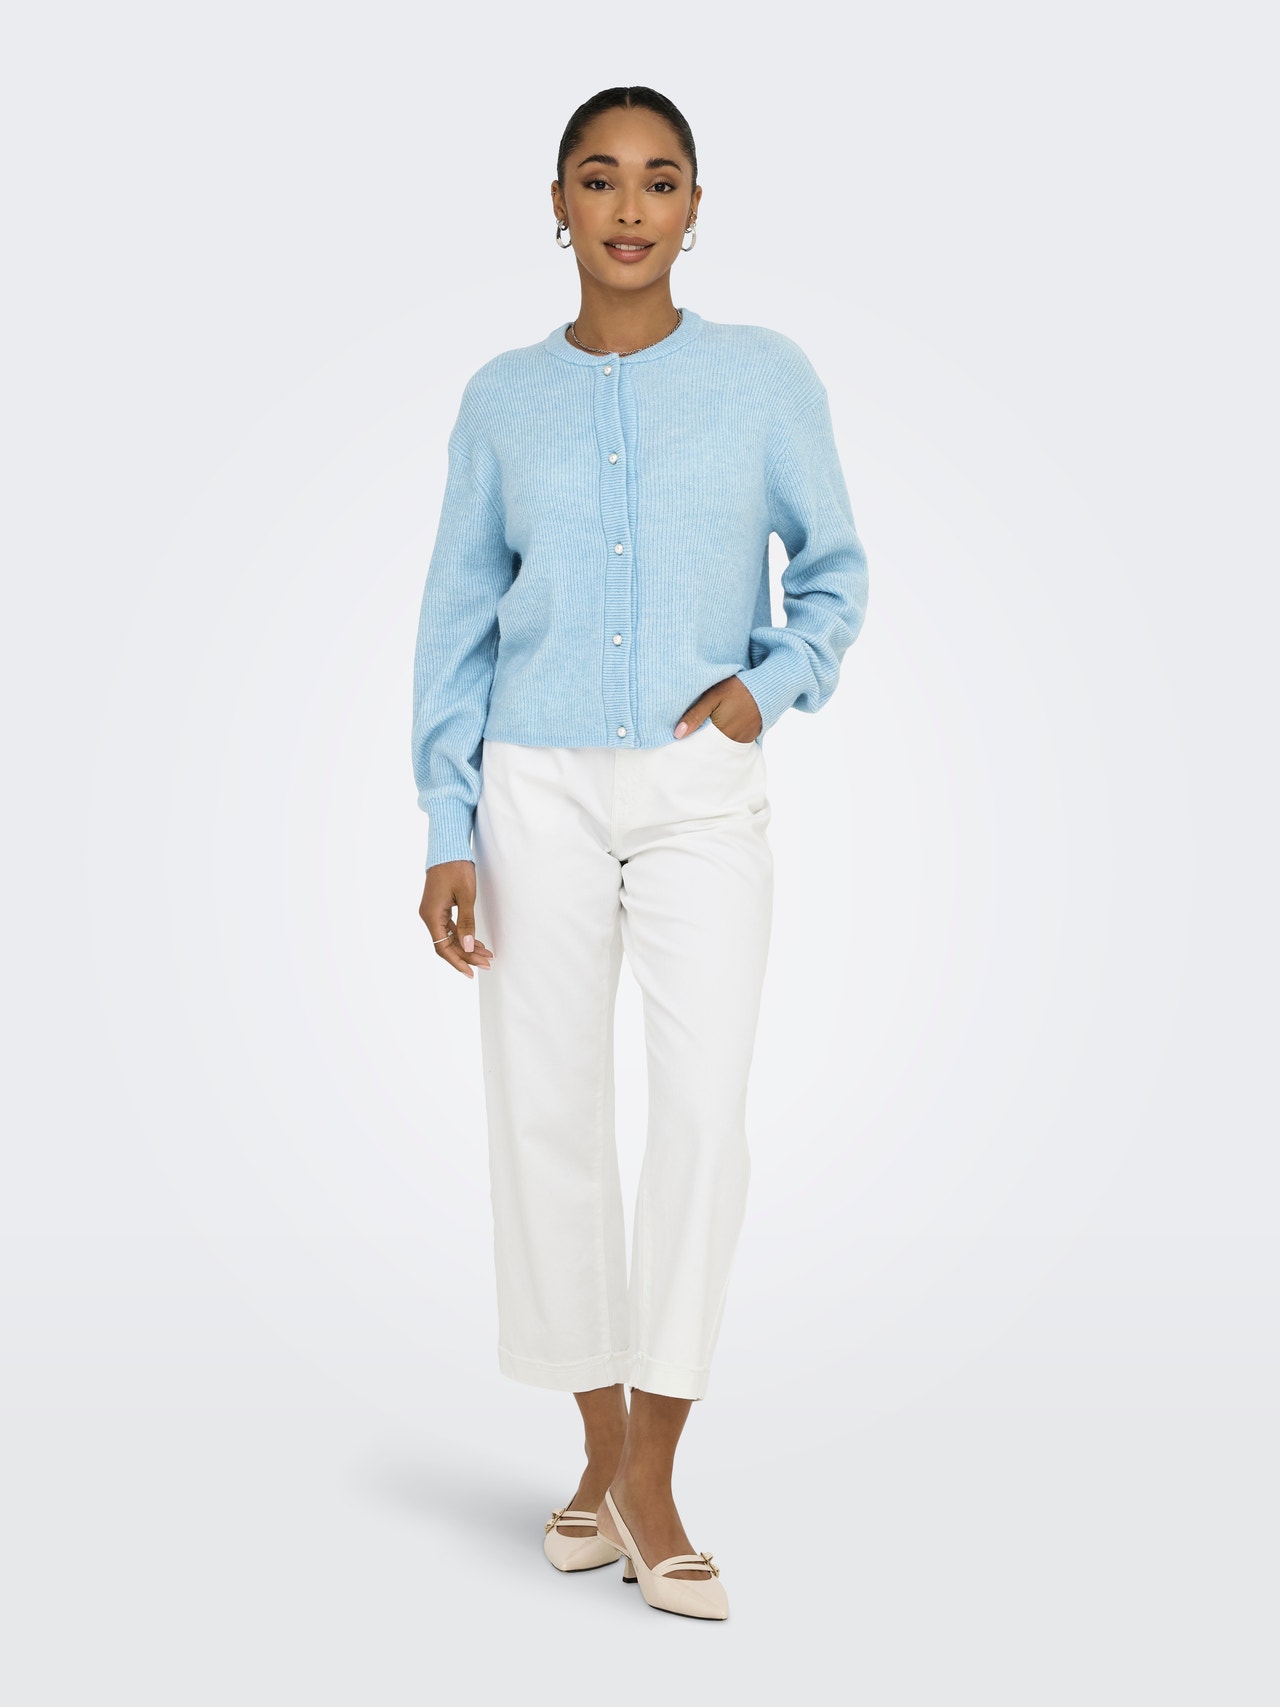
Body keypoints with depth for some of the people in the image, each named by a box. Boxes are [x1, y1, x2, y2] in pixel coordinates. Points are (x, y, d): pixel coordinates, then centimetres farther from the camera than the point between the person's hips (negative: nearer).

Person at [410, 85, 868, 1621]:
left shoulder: (765, 379, 3)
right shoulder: (504, 399, 6)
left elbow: (833, 569, 12)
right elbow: (457, 619, 8)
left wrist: (770, 684, -8)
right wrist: (447, 830, 1)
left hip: (701, 792, -1)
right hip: (539, 795, 2)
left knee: (705, 1105, -14)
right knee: (546, 1112, 2)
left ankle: (649, 1470, -5)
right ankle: (601, 1452, 17)